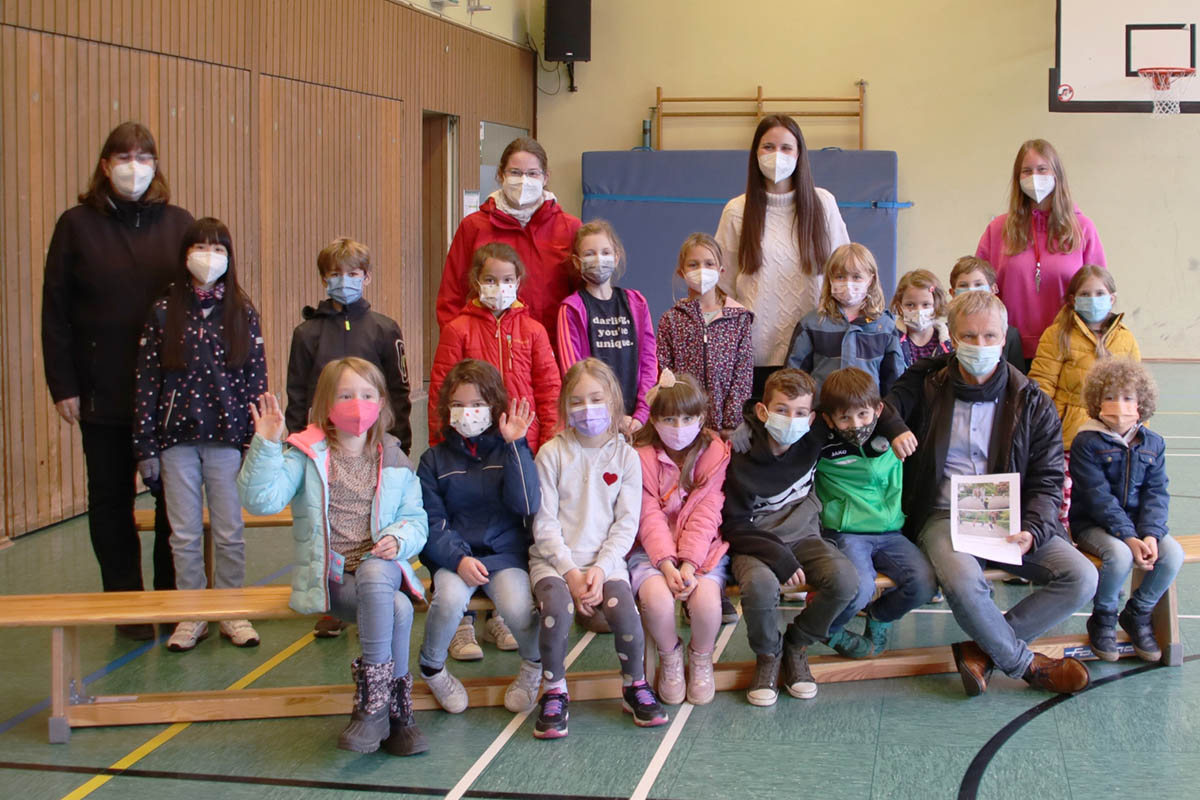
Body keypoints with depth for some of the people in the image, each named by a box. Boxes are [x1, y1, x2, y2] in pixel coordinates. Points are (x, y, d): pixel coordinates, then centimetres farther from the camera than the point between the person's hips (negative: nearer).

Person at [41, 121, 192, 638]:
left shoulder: (178, 224, 5)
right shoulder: (77, 226, 1)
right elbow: (55, 312, 0)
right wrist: (63, 386, -6)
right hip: (102, 395, -1)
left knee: (175, 498, 6)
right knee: (112, 499, 9)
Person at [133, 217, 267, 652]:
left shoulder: (243, 313, 1)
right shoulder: (164, 313, 0)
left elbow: (256, 379, 2)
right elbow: (147, 380, 0)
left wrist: (257, 443, -3)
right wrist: (146, 445, -3)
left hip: (227, 437, 0)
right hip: (177, 439, 0)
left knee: (230, 533, 7)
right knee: (185, 535, 7)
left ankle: (233, 614, 20)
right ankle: (191, 617, 19)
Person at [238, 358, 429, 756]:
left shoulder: (394, 461, 10)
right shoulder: (307, 455, 1)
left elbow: (416, 519, 11)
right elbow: (261, 500, -12)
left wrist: (399, 540, -12)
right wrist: (265, 446, -24)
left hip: (380, 569, 2)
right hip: (329, 579, -2)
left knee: (374, 571, -37)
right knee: (397, 609, -32)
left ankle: (373, 699, -29)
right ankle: (398, 711, -19)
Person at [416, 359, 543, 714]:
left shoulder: (511, 452, 5)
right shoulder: (435, 460, 7)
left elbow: (527, 505, -12)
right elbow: (432, 522, -1)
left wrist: (515, 445, -15)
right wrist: (458, 558, -19)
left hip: (505, 551, 0)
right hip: (452, 553, 0)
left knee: (517, 605, -30)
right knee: (450, 597, -33)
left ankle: (534, 665, 6)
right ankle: (432, 668, -1)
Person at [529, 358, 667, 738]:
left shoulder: (625, 456, 4)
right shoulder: (552, 454, 1)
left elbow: (627, 523, 1)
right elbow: (544, 523, -2)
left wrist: (600, 569, -12)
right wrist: (570, 571, -12)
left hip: (605, 558, 1)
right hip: (554, 558, -1)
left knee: (624, 610, -25)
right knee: (556, 609, -29)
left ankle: (635, 686, 2)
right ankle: (554, 694, -9)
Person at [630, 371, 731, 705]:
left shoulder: (715, 453, -1)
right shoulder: (642, 456, -2)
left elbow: (706, 515, -8)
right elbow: (650, 518, -8)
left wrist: (689, 563, -20)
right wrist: (666, 563, -22)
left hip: (703, 548, 0)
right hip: (653, 549, 0)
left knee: (706, 598, -29)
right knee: (657, 598, -31)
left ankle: (701, 658, 5)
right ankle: (669, 656, 3)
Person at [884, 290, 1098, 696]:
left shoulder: (1032, 403, 6)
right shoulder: (923, 387, 4)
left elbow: (1047, 480, 5)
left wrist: (1033, 531, -14)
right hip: (943, 516, -3)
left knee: (1081, 578, -19)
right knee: (963, 584, -35)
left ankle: (982, 650, -9)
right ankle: (1026, 663, -6)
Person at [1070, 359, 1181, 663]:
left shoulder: (1152, 443, 5)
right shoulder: (1087, 442, -11)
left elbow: (1157, 494, -1)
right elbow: (1098, 497, -17)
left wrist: (1150, 534, -18)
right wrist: (1128, 537, -26)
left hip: (1137, 522, 5)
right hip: (1092, 524, -5)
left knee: (1173, 553, -21)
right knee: (1120, 555, -33)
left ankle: (1137, 615, 4)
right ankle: (1102, 619, -4)